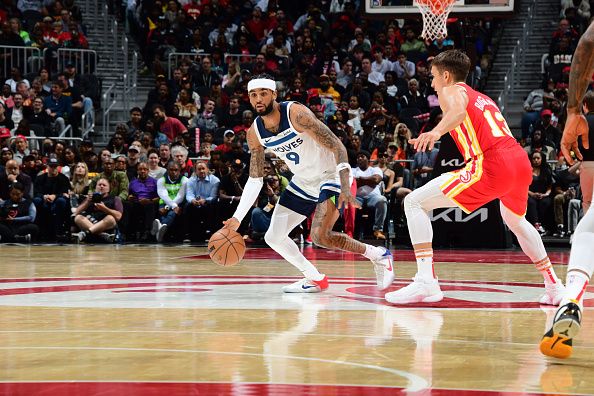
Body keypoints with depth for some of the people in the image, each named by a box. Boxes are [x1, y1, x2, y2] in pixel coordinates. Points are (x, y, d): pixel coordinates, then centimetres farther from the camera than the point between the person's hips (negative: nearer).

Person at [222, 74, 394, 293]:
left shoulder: (296, 113, -25)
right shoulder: (254, 133, -5)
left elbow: (337, 147, -27)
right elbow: (255, 179, 6)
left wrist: (344, 187, -37)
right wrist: (237, 217, -2)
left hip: (330, 175, -7)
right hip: (303, 182, 7)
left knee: (319, 236, -25)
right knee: (273, 237, 2)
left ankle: (378, 255, -5)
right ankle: (315, 279, 19)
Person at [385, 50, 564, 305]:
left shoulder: (451, 91, 9)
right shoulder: (483, 98, 32)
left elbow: (458, 111, -16)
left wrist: (437, 131, -35)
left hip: (492, 165, -8)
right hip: (521, 162, 8)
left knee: (414, 202, -5)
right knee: (514, 220, 38)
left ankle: (426, 281, -19)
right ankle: (554, 286, 39)